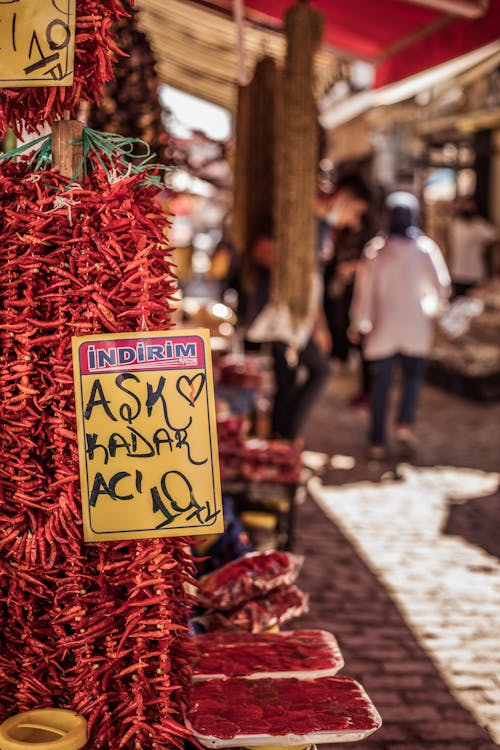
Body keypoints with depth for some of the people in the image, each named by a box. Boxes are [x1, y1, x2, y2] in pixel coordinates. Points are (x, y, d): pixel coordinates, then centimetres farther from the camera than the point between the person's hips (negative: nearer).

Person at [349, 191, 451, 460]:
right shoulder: (426, 248, -3)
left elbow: (363, 289, -2)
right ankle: (405, 423, -2)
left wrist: (358, 324, 9)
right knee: (413, 375, 18)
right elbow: (442, 286, -1)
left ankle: (377, 441, 8)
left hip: (382, 327, 0)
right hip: (416, 327, 0)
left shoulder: (375, 249, -4)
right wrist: (431, 307, 18)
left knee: (380, 383, 7)